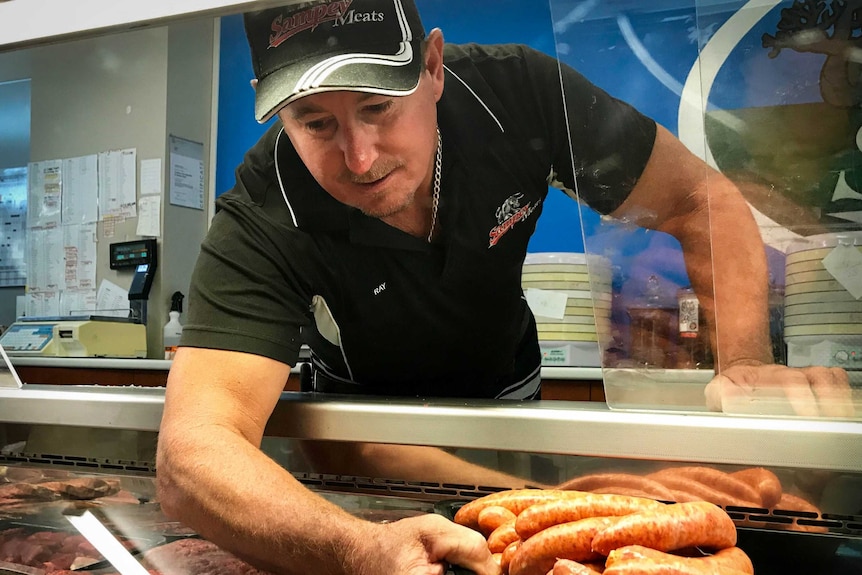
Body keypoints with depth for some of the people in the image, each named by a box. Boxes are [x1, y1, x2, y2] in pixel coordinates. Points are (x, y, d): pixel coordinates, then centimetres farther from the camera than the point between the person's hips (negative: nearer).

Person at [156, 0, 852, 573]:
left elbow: (702, 201, -18)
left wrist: (749, 361, -34)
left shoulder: (518, 93, -25)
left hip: (507, 386, 1)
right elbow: (193, 453, -42)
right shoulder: (259, 229, -32)